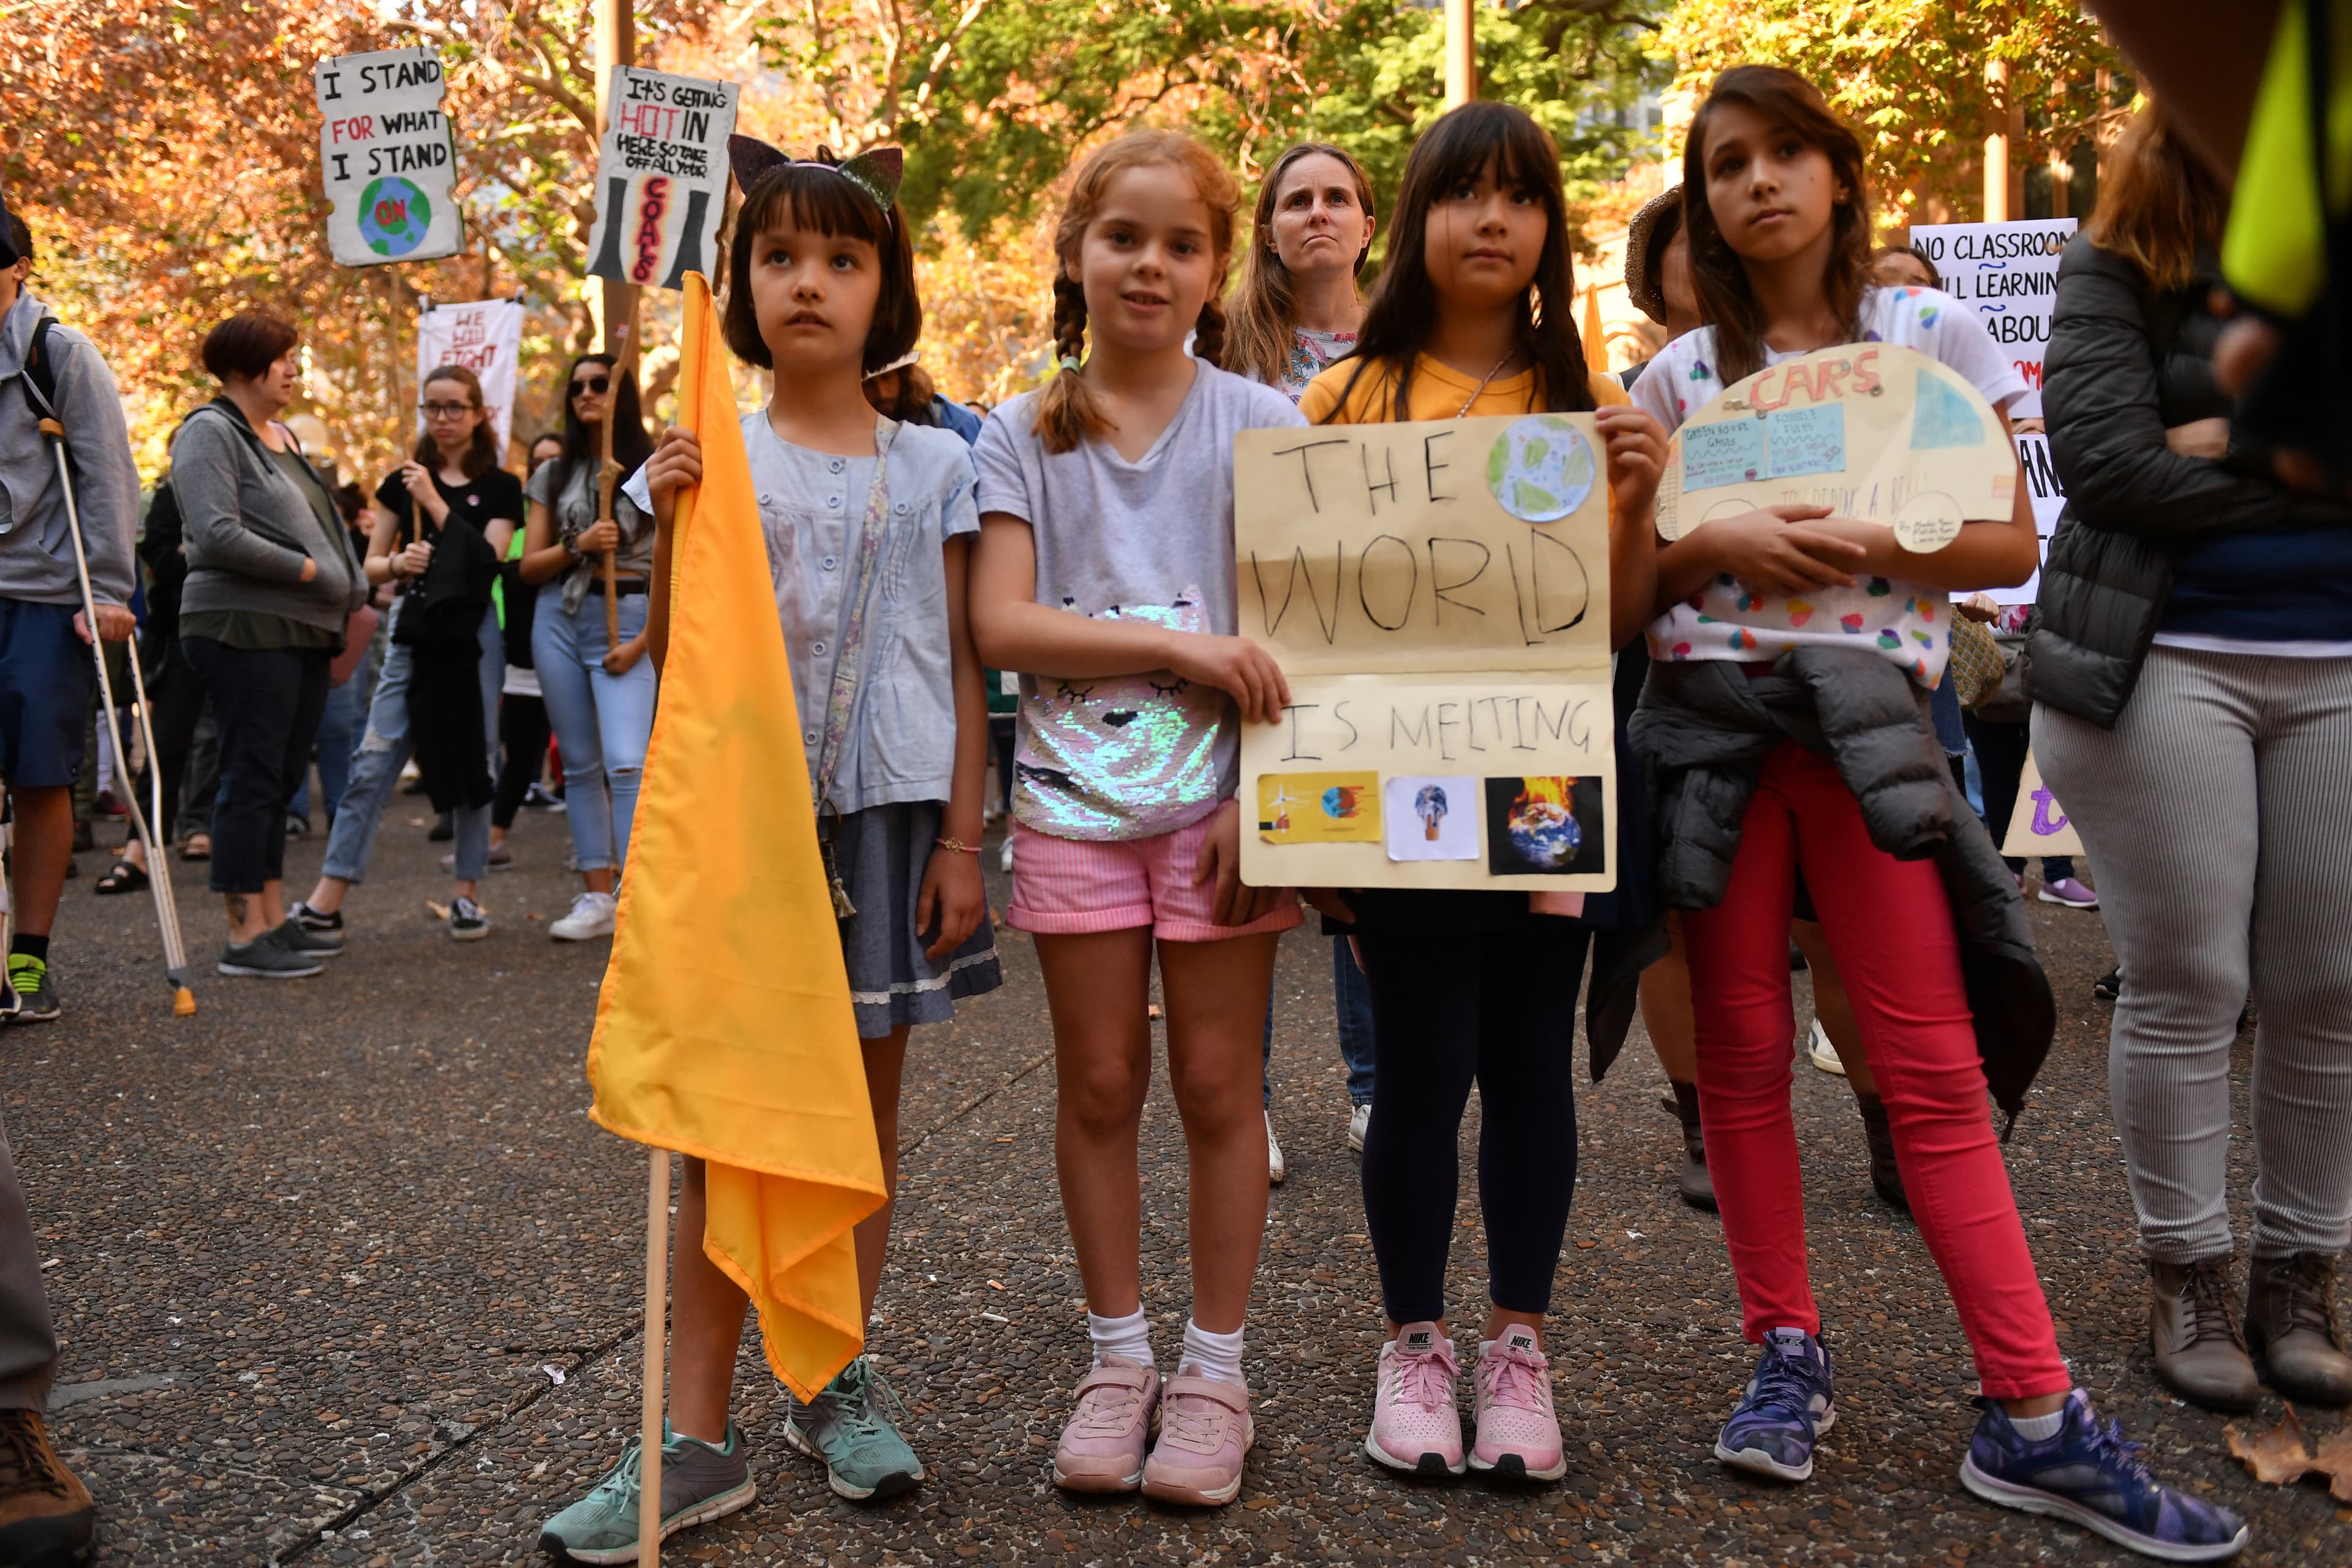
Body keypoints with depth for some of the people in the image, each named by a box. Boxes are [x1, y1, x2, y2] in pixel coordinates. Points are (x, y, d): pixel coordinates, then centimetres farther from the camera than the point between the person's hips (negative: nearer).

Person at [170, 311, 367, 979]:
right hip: (245, 629, -9)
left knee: (282, 780, 11)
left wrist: (351, 596, 13)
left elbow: (321, 528, 26)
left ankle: (274, 921, 18)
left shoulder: (283, 436, 21)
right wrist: (307, 570, -14)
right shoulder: (209, 433, -6)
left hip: (303, 630, 9)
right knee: (252, 779, -7)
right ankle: (245, 936, -2)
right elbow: (219, 534, -18)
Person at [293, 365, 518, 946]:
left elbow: (486, 560, -9)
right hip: (413, 630, 1)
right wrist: (396, 564, -11)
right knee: (374, 761, -6)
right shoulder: (404, 481, 11)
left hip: (473, 632, -1)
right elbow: (369, 563, 11)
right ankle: (326, 903, -8)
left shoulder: (500, 488, 6)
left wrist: (435, 503, -13)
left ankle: (468, 895, 13)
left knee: (473, 762, 2)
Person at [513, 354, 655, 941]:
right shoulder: (554, 475, 14)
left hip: (629, 620, -4)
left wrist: (643, 641, -11)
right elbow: (529, 567, 10)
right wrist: (579, 545, -9)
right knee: (580, 764, 5)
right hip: (559, 618, 4)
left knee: (626, 763, -17)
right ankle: (596, 898, 10)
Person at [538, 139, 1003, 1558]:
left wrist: (961, 839, -2)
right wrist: (671, 528, -14)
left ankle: (836, 1381, 26)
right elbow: (674, 661, 1)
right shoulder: (709, 459, 4)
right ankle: (699, 1438, 7)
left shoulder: (934, 465, 4)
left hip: (891, 813, 1)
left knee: (868, 1099, 10)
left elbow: (963, 664, 4)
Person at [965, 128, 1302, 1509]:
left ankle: (1216, 1371, 18)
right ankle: (1120, 1360, 22)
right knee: (1100, 1084, 8)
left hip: (1215, 797, -1)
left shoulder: (1260, 426, 2)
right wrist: (1183, 643, -15)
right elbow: (1003, 626, -6)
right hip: (1076, 799, 1)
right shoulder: (1023, 435, 5)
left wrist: (1259, 792, -13)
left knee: (1218, 1084, 4)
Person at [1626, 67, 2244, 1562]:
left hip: (1867, 715, -2)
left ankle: (2034, 1416, 2)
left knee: (1937, 1069, -4)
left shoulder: (1933, 331, 7)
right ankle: (1789, 1352, 18)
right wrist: (1719, 542, -11)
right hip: (1708, 715, 2)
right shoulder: (1681, 372, 12)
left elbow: (2010, 544, 2)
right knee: (1742, 1053, 4)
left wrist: (1871, 543, -15)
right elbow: (1633, 572, 9)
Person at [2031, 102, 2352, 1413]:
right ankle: (2191, 1277, 15)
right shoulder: (2118, 272, 3)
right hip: (2164, 662, -3)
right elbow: (2107, 460, -12)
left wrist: (2231, 440, -12)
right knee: (2184, 987, 1)